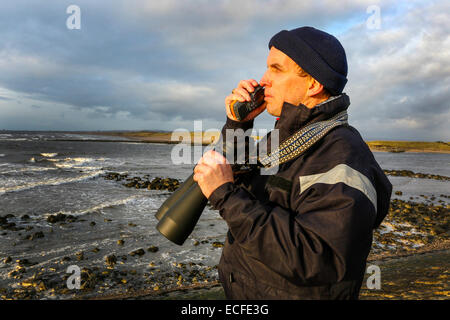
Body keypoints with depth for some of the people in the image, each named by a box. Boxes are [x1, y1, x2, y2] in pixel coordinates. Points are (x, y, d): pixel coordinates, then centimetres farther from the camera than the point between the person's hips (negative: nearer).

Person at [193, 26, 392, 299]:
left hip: (294, 292, -7)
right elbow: (242, 180, 10)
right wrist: (237, 125, -5)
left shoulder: (342, 158, -26)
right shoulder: (292, 140, 2)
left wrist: (227, 194, -32)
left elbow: (314, 261, -34)